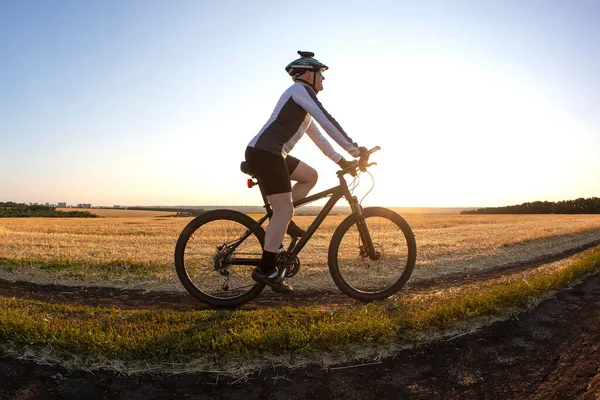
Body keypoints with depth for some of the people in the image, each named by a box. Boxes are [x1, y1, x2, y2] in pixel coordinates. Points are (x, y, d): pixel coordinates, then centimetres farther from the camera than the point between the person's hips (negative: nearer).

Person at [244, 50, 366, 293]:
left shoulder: (303, 107, 26)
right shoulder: (300, 90, -3)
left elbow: (317, 135, 28)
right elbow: (327, 121, -13)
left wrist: (340, 160, 24)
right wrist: (353, 148, -11)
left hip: (272, 154, 10)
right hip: (263, 153, -10)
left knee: (310, 176, 18)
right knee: (285, 210, -12)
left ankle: (281, 219, 12)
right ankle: (265, 269, -8)